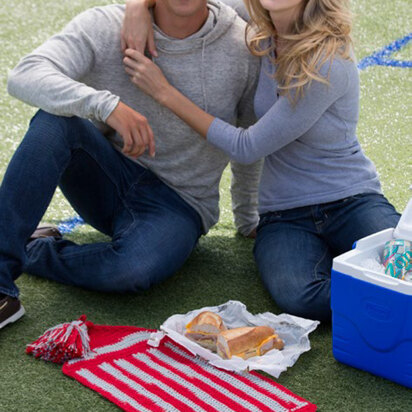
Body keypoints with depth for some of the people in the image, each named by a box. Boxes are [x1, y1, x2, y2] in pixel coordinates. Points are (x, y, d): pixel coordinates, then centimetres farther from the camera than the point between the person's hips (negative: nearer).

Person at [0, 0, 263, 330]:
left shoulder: (243, 46, -9)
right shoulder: (105, 27, -11)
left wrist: (247, 220, 18)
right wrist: (105, 104, -42)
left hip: (178, 205, -1)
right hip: (108, 177, 2)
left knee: (134, 271, -36)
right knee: (55, 119, -30)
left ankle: (28, 253, -8)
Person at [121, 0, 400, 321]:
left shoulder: (329, 64, -21)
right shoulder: (263, 34, -3)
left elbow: (247, 148, -17)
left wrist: (164, 91, -14)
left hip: (352, 201, -3)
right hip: (284, 215, 3)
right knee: (299, 296, -31)